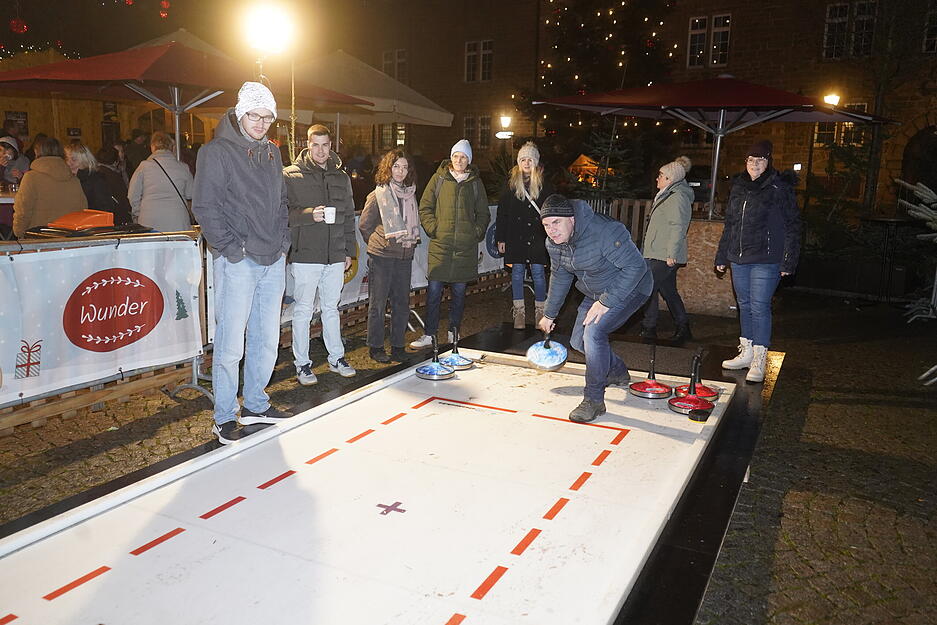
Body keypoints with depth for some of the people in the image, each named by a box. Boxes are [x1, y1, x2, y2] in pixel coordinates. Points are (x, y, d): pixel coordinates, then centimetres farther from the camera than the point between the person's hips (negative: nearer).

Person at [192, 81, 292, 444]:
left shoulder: (272, 153, 16)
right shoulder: (217, 152, -5)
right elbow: (204, 207, -10)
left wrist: (282, 241, 10)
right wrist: (231, 248, -13)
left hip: (273, 262, 7)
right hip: (237, 263, -7)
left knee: (267, 339, 12)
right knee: (231, 344, -2)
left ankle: (255, 405, 27)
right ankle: (225, 418, 11)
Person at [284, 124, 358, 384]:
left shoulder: (341, 178, 13)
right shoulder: (291, 175, -2)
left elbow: (349, 217, 17)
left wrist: (349, 251, 13)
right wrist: (309, 214, -24)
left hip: (335, 256, 4)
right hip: (305, 255, -4)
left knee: (331, 308, 15)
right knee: (303, 311, 2)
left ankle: (337, 357, 26)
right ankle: (302, 363, 13)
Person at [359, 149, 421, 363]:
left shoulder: (410, 195, 10)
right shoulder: (378, 195, -6)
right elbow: (364, 225, 0)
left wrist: (411, 241, 15)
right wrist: (379, 243, 6)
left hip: (404, 257, 5)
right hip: (381, 257, -5)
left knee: (402, 303, 8)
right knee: (377, 303, 2)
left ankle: (398, 345, 19)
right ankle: (375, 347, 11)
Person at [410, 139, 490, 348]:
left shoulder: (475, 182, 10)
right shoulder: (439, 178, 6)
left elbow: (483, 213, 17)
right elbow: (425, 207, 8)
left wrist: (477, 232, 3)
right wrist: (432, 228, -5)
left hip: (466, 246, 1)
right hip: (440, 244, -1)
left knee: (459, 291, 8)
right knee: (434, 290, -3)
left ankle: (454, 331, 21)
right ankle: (429, 334, 6)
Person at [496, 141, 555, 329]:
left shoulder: (544, 184, 3)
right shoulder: (511, 183, 4)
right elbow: (502, 213, 5)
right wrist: (500, 238, 2)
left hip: (538, 236, -1)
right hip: (516, 236, 1)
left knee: (538, 272, 1)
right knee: (517, 272, 4)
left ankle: (540, 311, 12)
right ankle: (519, 311, 13)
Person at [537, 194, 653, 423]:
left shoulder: (605, 232, -34)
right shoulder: (554, 243, -9)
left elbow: (636, 267, -32)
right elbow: (559, 276, 8)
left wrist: (606, 302, -33)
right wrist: (549, 314, 15)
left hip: (629, 289, -8)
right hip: (595, 293, 8)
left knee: (594, 331, -26)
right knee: (579, 341, 11)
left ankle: (594, 400, -14)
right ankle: (617, 372, 39)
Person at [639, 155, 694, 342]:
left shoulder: (678, 197, -13)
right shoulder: (667, 195, 20)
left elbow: (678, 227, -19)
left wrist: (672, 253, -22)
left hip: (664, 255, -10)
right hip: (657, 253, 10)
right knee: (668, 290, 13)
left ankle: (649, 328, 1)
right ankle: (683, 328, 18)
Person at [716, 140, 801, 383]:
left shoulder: (779, 189, -5)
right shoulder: (738, 187, 13)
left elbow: (792, 226, -6)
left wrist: (788, 261, -12)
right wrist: (722, 256, 18)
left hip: (765, 260, -6)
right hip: (739, 258, 6)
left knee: (759, 307, -8)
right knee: (745, 305, 13)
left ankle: (759, 361, -4)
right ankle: (746, 353, 24)